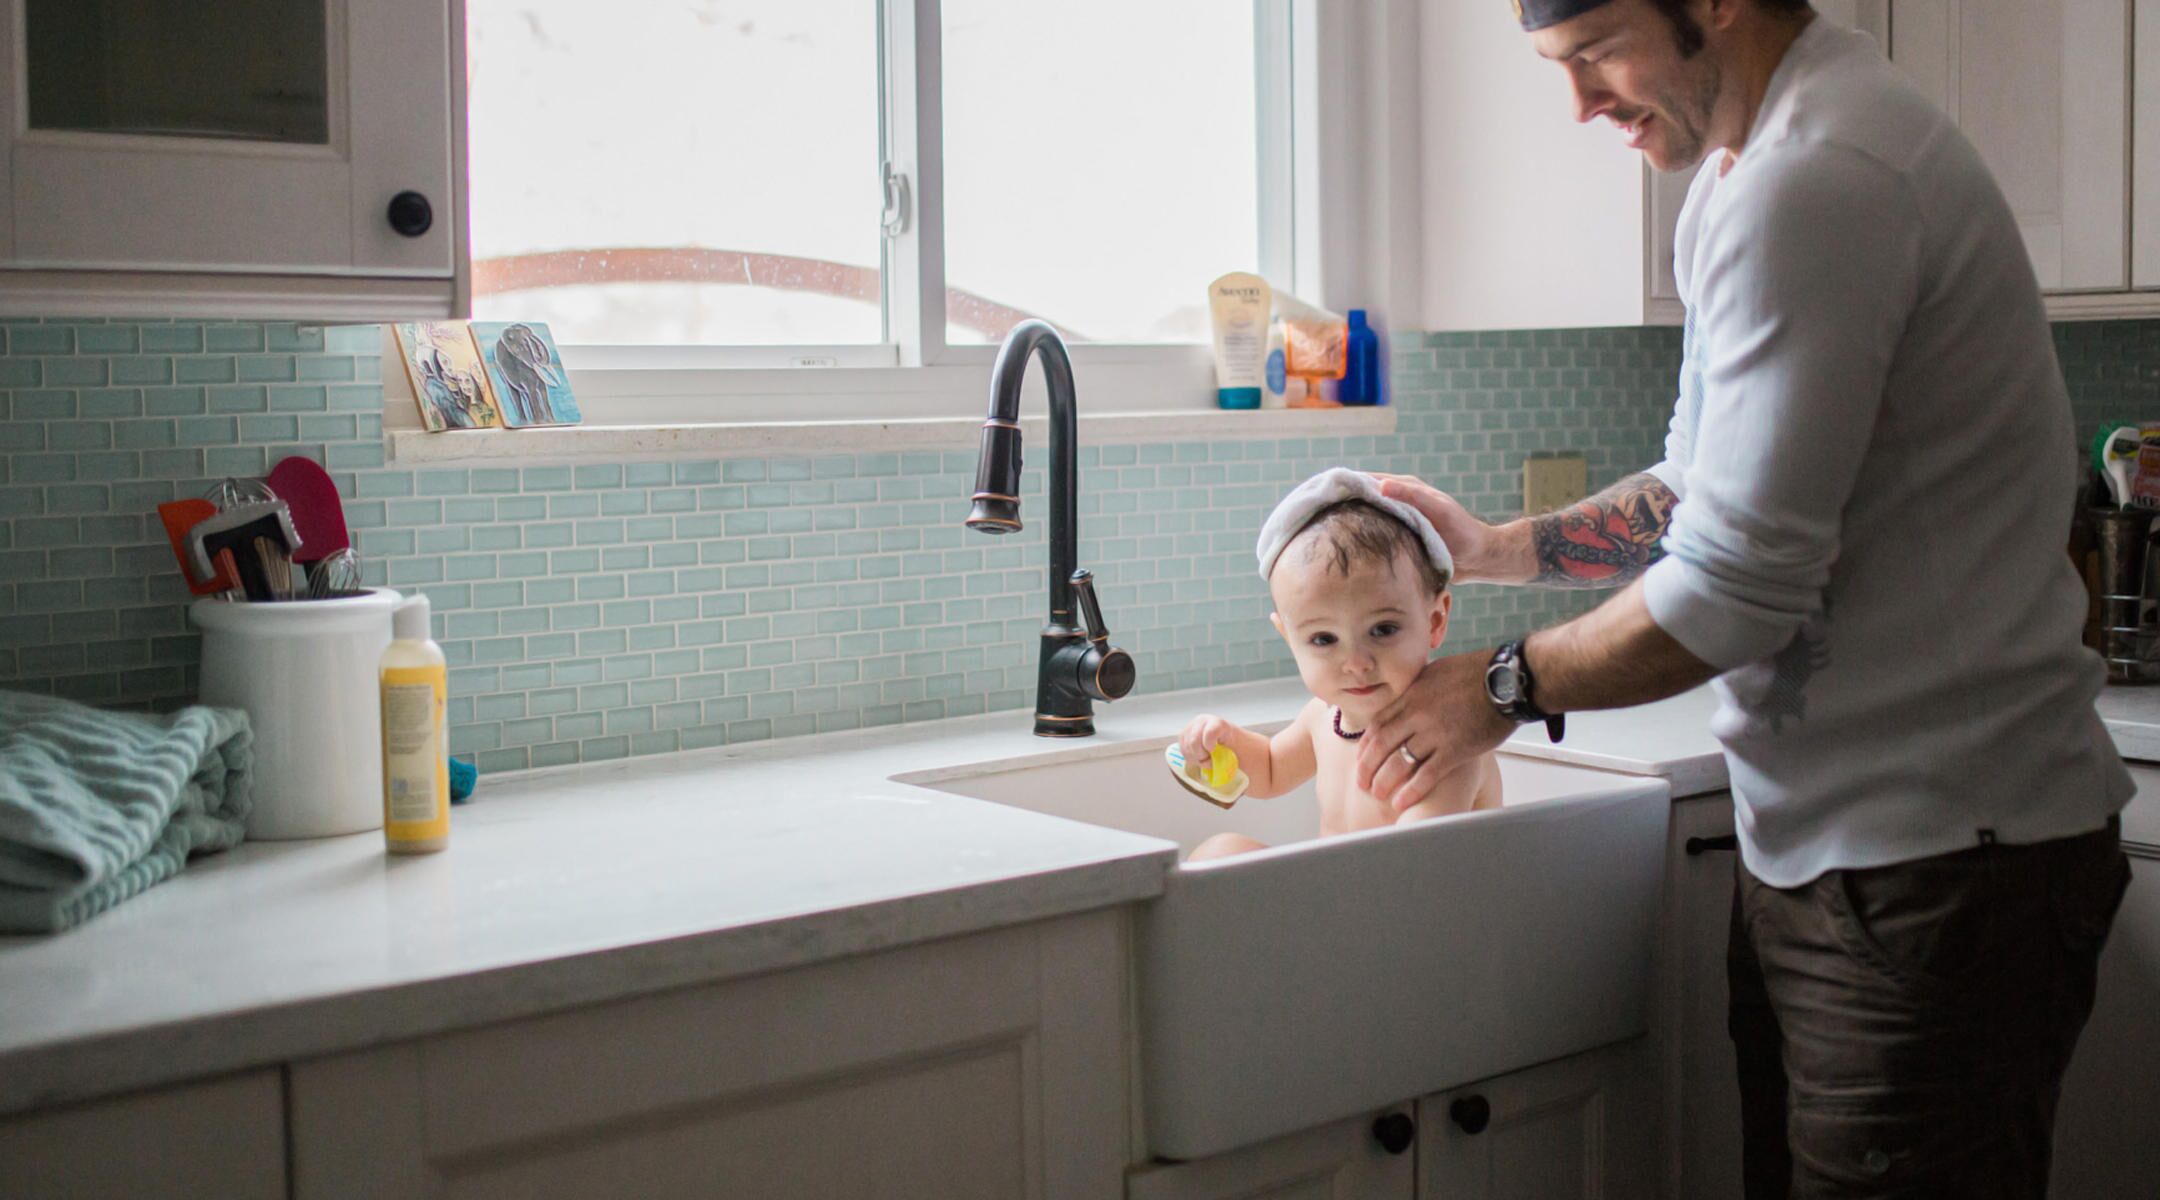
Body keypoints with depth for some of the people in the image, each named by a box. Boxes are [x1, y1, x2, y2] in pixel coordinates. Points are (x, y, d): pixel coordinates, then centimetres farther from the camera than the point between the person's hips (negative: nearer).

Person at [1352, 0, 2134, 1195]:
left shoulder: (1813, 185, -21)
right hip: (1823, 844, 10)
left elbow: (1737, 584, -21)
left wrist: (1505, 686, -7)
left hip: (1938, 859, -10)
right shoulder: (1740, 173, 13)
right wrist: (1499, 547, 17)